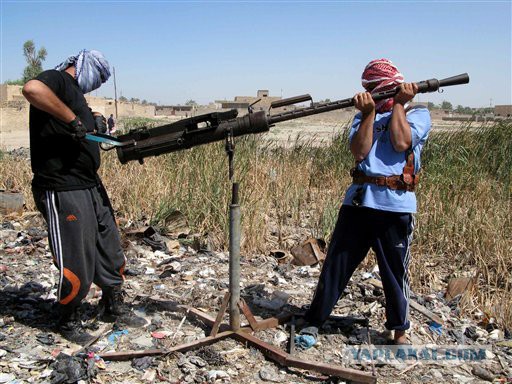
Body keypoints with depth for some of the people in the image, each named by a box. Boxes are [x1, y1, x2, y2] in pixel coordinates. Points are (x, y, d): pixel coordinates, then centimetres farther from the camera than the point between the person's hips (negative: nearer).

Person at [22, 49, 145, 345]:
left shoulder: (76, 92, 21)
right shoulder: (58, 79, -7)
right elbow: (32, 89, -31)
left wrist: (95, 125, 7)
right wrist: (73, 120, -24)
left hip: (91, 187, 10)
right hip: (62, 191, -10)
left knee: (110, 251, 17)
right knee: (76, 265, 0)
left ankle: (115, 307, 34)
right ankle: (69, 321, 23)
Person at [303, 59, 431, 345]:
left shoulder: (418, 114, 9)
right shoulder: (364, 116, 17)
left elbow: (401, 143, -12)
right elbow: (360, 152, -1)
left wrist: (399, 103, -2)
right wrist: (369, 112, -5)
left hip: (396, 206, -2)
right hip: (357, 201, 3)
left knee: (396, 271, 8)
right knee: (336, 265, 6)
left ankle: (400, 331, 29)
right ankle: (313, 322, 19)